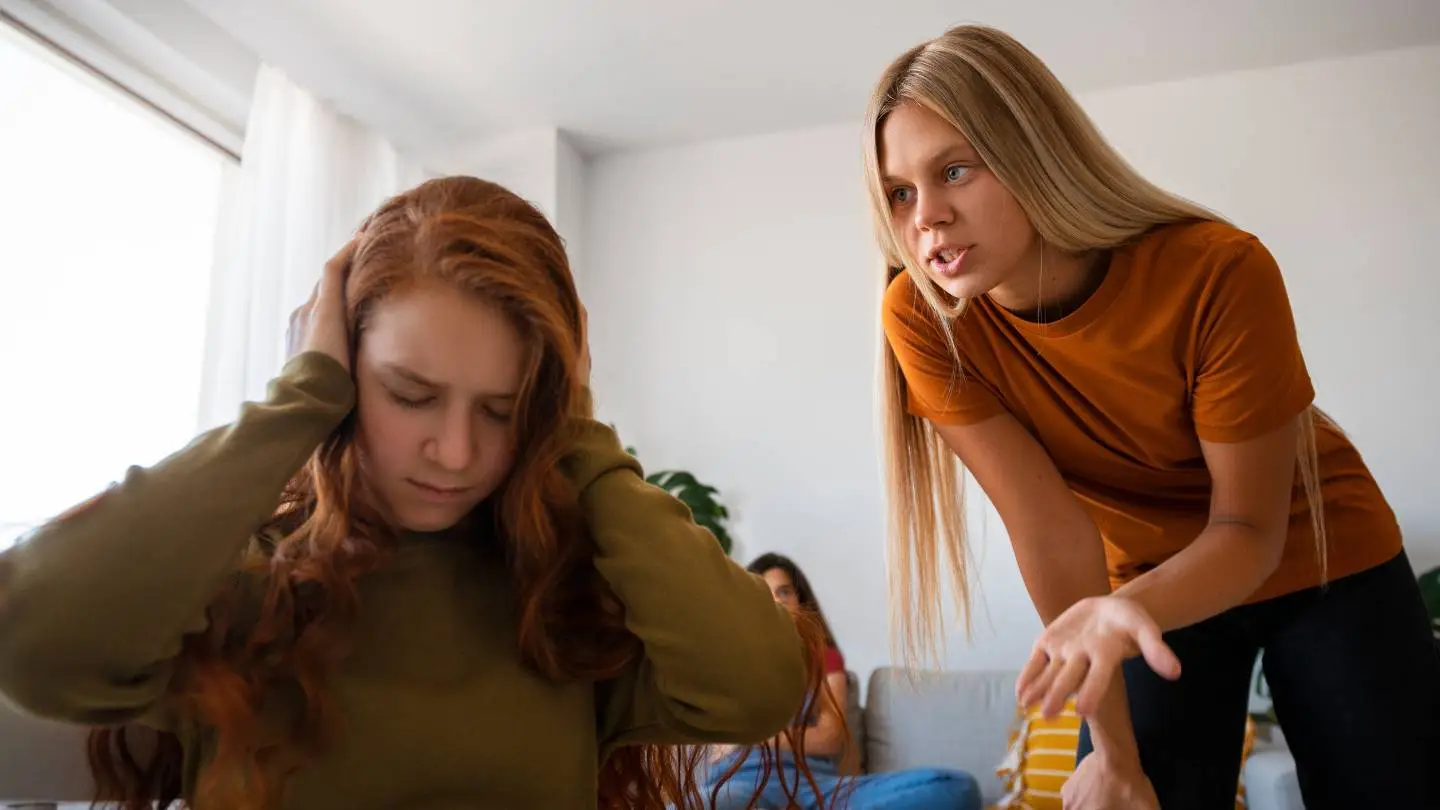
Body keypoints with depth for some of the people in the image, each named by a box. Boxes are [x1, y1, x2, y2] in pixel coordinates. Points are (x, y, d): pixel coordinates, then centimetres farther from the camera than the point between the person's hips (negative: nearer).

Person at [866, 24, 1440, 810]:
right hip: (1146, 582, 1)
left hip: (1320, 560, 0)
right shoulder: (921, 316, -26)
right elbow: (1048, 529, -24)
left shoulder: (1218, 271, -30)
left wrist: (1124, 607, -43)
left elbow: (1249, 531, -22)